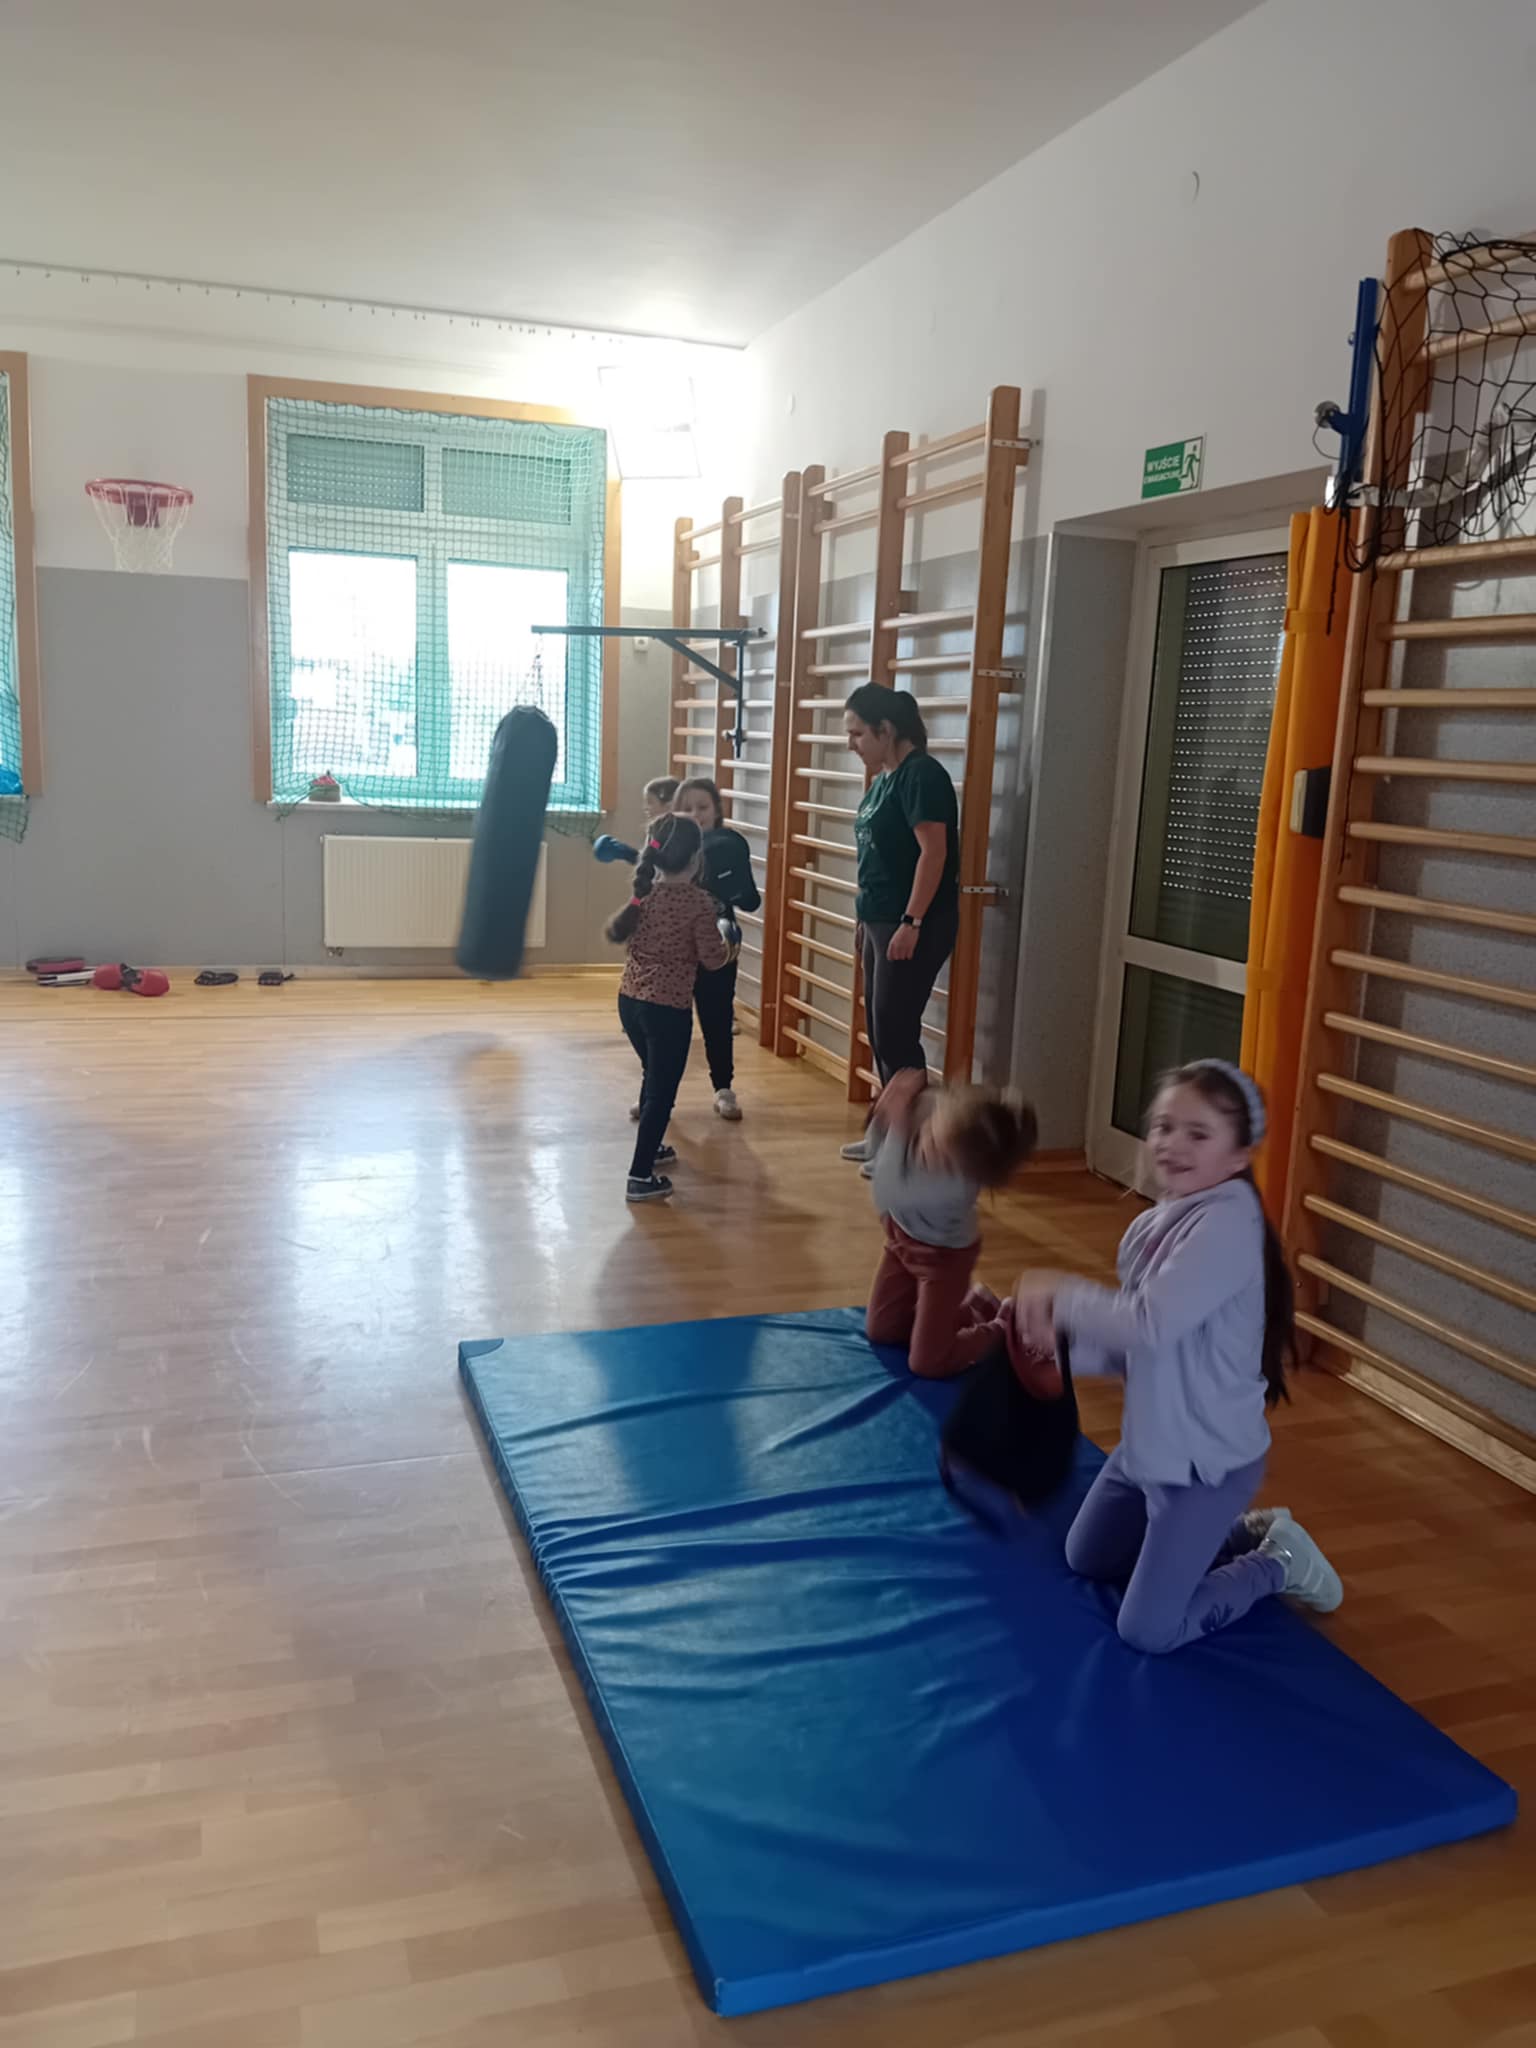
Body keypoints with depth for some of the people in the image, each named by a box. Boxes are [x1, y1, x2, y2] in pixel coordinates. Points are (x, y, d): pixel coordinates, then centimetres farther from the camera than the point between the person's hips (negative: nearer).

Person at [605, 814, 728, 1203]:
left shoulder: (643, 893, 4)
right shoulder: (698, 902, -14)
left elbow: (616, 933, 19)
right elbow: (712, 959, -11)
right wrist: (724, 940, 9)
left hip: (629, 1000, 7)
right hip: (669, 1007, -7)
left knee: (653, 1075, 28)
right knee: (663, 1090, 0)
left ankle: (649, 1146, 46)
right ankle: (640, 1178, -2)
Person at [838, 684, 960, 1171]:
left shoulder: (921, 774, -14)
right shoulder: (884, 779, 14)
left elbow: (933, 851, -21)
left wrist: (912, 923, -24)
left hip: (913, 925, -9)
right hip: (881, 922, 10)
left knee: (896, 1029, -6)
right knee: (879, 1028, 12)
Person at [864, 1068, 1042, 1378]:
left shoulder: (958, 1181, -45)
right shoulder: (923, 1108, -29)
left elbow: (889, 1197, -43)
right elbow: (876, 1149, -9)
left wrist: (896, 1129, -45)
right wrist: (884, 1118, -29)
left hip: (944, 1255, -7)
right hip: (904, 1238, 7)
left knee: (926, 1365, 0)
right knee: (879, 1332, 20)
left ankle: (1004, 1333, 23)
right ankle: (972, 1306, 36)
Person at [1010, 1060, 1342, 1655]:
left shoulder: (1227, 1225, -27)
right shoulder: (1152, 1225, -1)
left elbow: (1149, 1325, -37)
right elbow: (1131, 1347, 3)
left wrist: (1060, 1291, -23)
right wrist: (1060, 1335, -14)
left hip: (1208, 1461, -9)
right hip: (1148, 1446, 9)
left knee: (1147, 1633, -1)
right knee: (1086, 1560, 27)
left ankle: (1279, 1562, 20)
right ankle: (1247, 1536, 34)